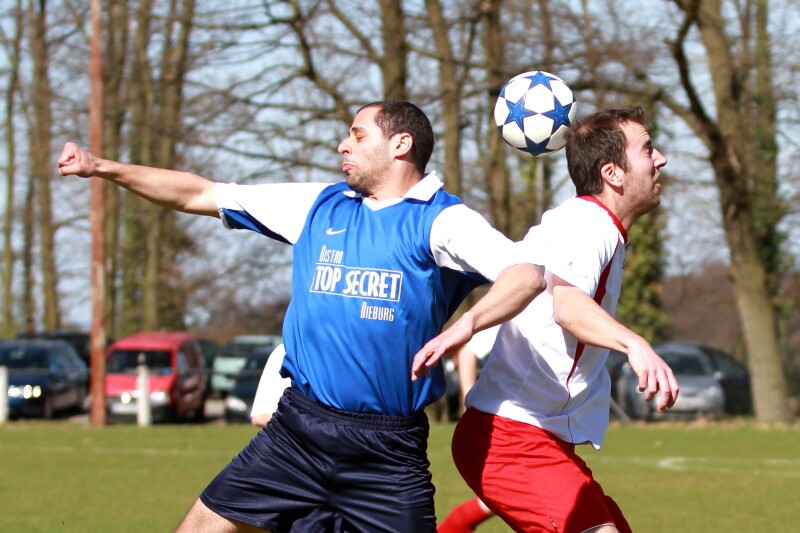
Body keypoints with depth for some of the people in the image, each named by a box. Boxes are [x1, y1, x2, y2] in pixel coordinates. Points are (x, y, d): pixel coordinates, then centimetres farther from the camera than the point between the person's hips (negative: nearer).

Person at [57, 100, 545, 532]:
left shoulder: (439, 220, -3)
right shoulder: (318, 206, 13)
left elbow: (527, 275, -19)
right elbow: (201, 195, 18)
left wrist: (468, 323, -38)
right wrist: (104, 168, 14)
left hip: (388, 450, -4)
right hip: (297, 428, 5)